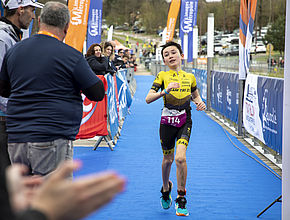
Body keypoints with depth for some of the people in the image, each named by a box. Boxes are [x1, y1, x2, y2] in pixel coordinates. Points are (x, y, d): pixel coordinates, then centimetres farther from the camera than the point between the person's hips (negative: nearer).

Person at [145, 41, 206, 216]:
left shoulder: (190, 77, 5)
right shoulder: (162, 76, -2)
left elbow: (195, 95, 24)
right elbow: (148, 99, -12)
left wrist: (200, 102, 2)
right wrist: (165, 91, -27)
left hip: (185, 121, 0)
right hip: (167, 121, 0)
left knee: (180, 158, -17)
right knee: (168, 159, 11)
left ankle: (181, 199, -2)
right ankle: (166, 189, 42)